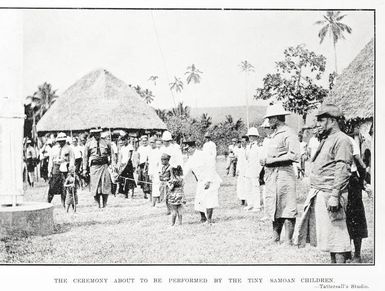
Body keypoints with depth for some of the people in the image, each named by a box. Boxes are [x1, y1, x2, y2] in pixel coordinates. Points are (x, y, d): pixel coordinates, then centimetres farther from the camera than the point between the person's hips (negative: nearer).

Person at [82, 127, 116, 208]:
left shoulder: (106, 143, 11)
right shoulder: (89, 144, 7)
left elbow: (111, 153, 12)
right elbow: (85, 157, 9)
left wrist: (113, 164, 0)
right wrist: (85, 169, 6)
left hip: (104, 165, 1)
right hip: (94, 166, -1)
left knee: (106, 185, -4)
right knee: (95, 186, -3)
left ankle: (104, 204, 5)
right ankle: (98, 204, 8)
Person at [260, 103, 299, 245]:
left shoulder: (288, 134, -9)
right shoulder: (274, 135, 19)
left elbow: (294, 156, -19)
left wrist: (271, 160, -16)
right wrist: (265, 161, 7)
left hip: (283, 173, -9)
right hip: (271, 175, 9)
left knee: (287, 209, -5)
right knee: (274, 208, 12)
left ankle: (288, 241, -1)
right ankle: (275, 239, 19)